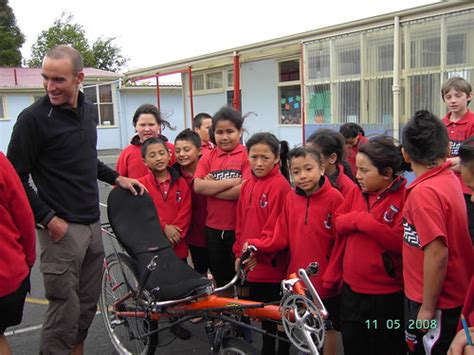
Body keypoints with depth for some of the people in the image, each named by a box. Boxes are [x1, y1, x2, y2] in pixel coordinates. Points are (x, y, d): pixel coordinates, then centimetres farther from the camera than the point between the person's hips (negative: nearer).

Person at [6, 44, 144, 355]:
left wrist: (117, 178, 13)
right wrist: (48, 219, -13)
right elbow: (15, 178, -9)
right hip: (61, 228, -7)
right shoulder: (34, 118, -12)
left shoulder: (89, 110, 9)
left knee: (88, 304, 15)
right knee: (65, 311, -2)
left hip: (92, 224, 7)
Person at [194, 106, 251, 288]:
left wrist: (212, 187, -10)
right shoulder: (208, 157, 6)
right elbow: (198, 186, -9)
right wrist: (233, 181, -14)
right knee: (220, 277, 18)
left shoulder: (247, 155, -6)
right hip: (213, 228, 4)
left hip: (239, 227, -4)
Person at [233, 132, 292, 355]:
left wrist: (258, 251, -17)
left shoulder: (280, 185, -16)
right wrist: (239, 253, 10)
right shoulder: (248, 185, 8)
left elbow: (276, 228, -18)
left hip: (272, 264, -7)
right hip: (253, 264, 8)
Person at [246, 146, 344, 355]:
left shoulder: (334, 198, -14)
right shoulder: (291, 198, 1)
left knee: (328, 327, 13)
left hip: (325, 280, -4)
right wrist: (255, 245, -14)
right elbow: (281, 238, -1)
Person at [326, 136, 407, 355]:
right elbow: (338, 223, 8)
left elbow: (401, 242, -21)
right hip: (351, 290, 6)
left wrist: (365, 222, -18)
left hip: (387, 296, -6)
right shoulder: (357, 191, 5)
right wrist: (357, 218, -10)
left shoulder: (406, 196, -13)